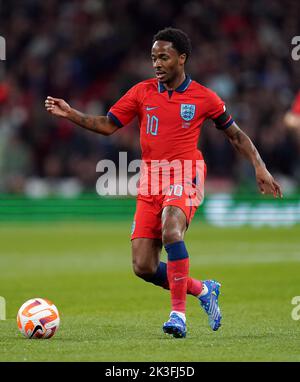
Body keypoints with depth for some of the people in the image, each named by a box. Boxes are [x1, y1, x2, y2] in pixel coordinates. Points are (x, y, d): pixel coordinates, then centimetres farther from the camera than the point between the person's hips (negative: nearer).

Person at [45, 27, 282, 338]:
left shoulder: (204, 98, 0)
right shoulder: (142, 92, 6)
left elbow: (235, 134, 11)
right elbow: (108, 125, 9)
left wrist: (259, 168, 2)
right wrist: (70, 114, -4)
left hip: (185, 177, -4)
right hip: (150, 183, 4)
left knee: (171, 231, -35)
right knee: (143, 267, -4)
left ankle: (178, 312, -26)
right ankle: (202, 290, 20)